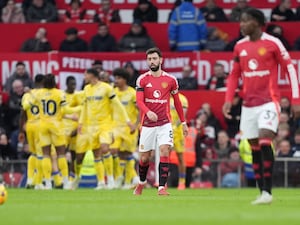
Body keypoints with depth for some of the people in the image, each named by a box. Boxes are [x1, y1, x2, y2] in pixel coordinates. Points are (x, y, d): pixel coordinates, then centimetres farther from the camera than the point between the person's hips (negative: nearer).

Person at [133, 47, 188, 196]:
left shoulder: (170, 80, 3)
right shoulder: (142, 80, 0)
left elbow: (177, 101, 14)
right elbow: (139, 101, -11)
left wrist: (183, 122, 15)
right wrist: (148, 112, -32)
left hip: (165, 123, 0)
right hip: (147, 124, 0)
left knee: (164, 152, -18)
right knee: (144, 158, 7)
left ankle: (162, 188, -19)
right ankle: (141, 183, 35)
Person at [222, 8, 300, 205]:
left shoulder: (272, 43, -6)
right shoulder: (240, 46, 9)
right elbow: (234, 75, 18)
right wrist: (228, 100, 6)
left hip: (269, 101, -6)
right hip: (249, 104, 6)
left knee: (265, 142, -19)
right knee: (255, 148, 4)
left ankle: (267, 192, -19)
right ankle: (262, 192, 8)